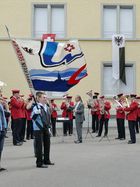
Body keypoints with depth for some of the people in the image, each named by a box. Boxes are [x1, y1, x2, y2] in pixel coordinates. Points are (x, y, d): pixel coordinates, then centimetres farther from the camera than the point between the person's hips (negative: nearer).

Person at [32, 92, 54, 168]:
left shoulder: (47, 107, 9)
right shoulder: (36, 107, -15)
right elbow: (33, 118, -23)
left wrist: (49, 127, 18)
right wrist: (36, 113, -42)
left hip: (46, 129, 8)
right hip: (38, 129, -8)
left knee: (47, 144, 15)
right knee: (39, 145, -2)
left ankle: (46, 160, 30)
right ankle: (39, 163, 8)